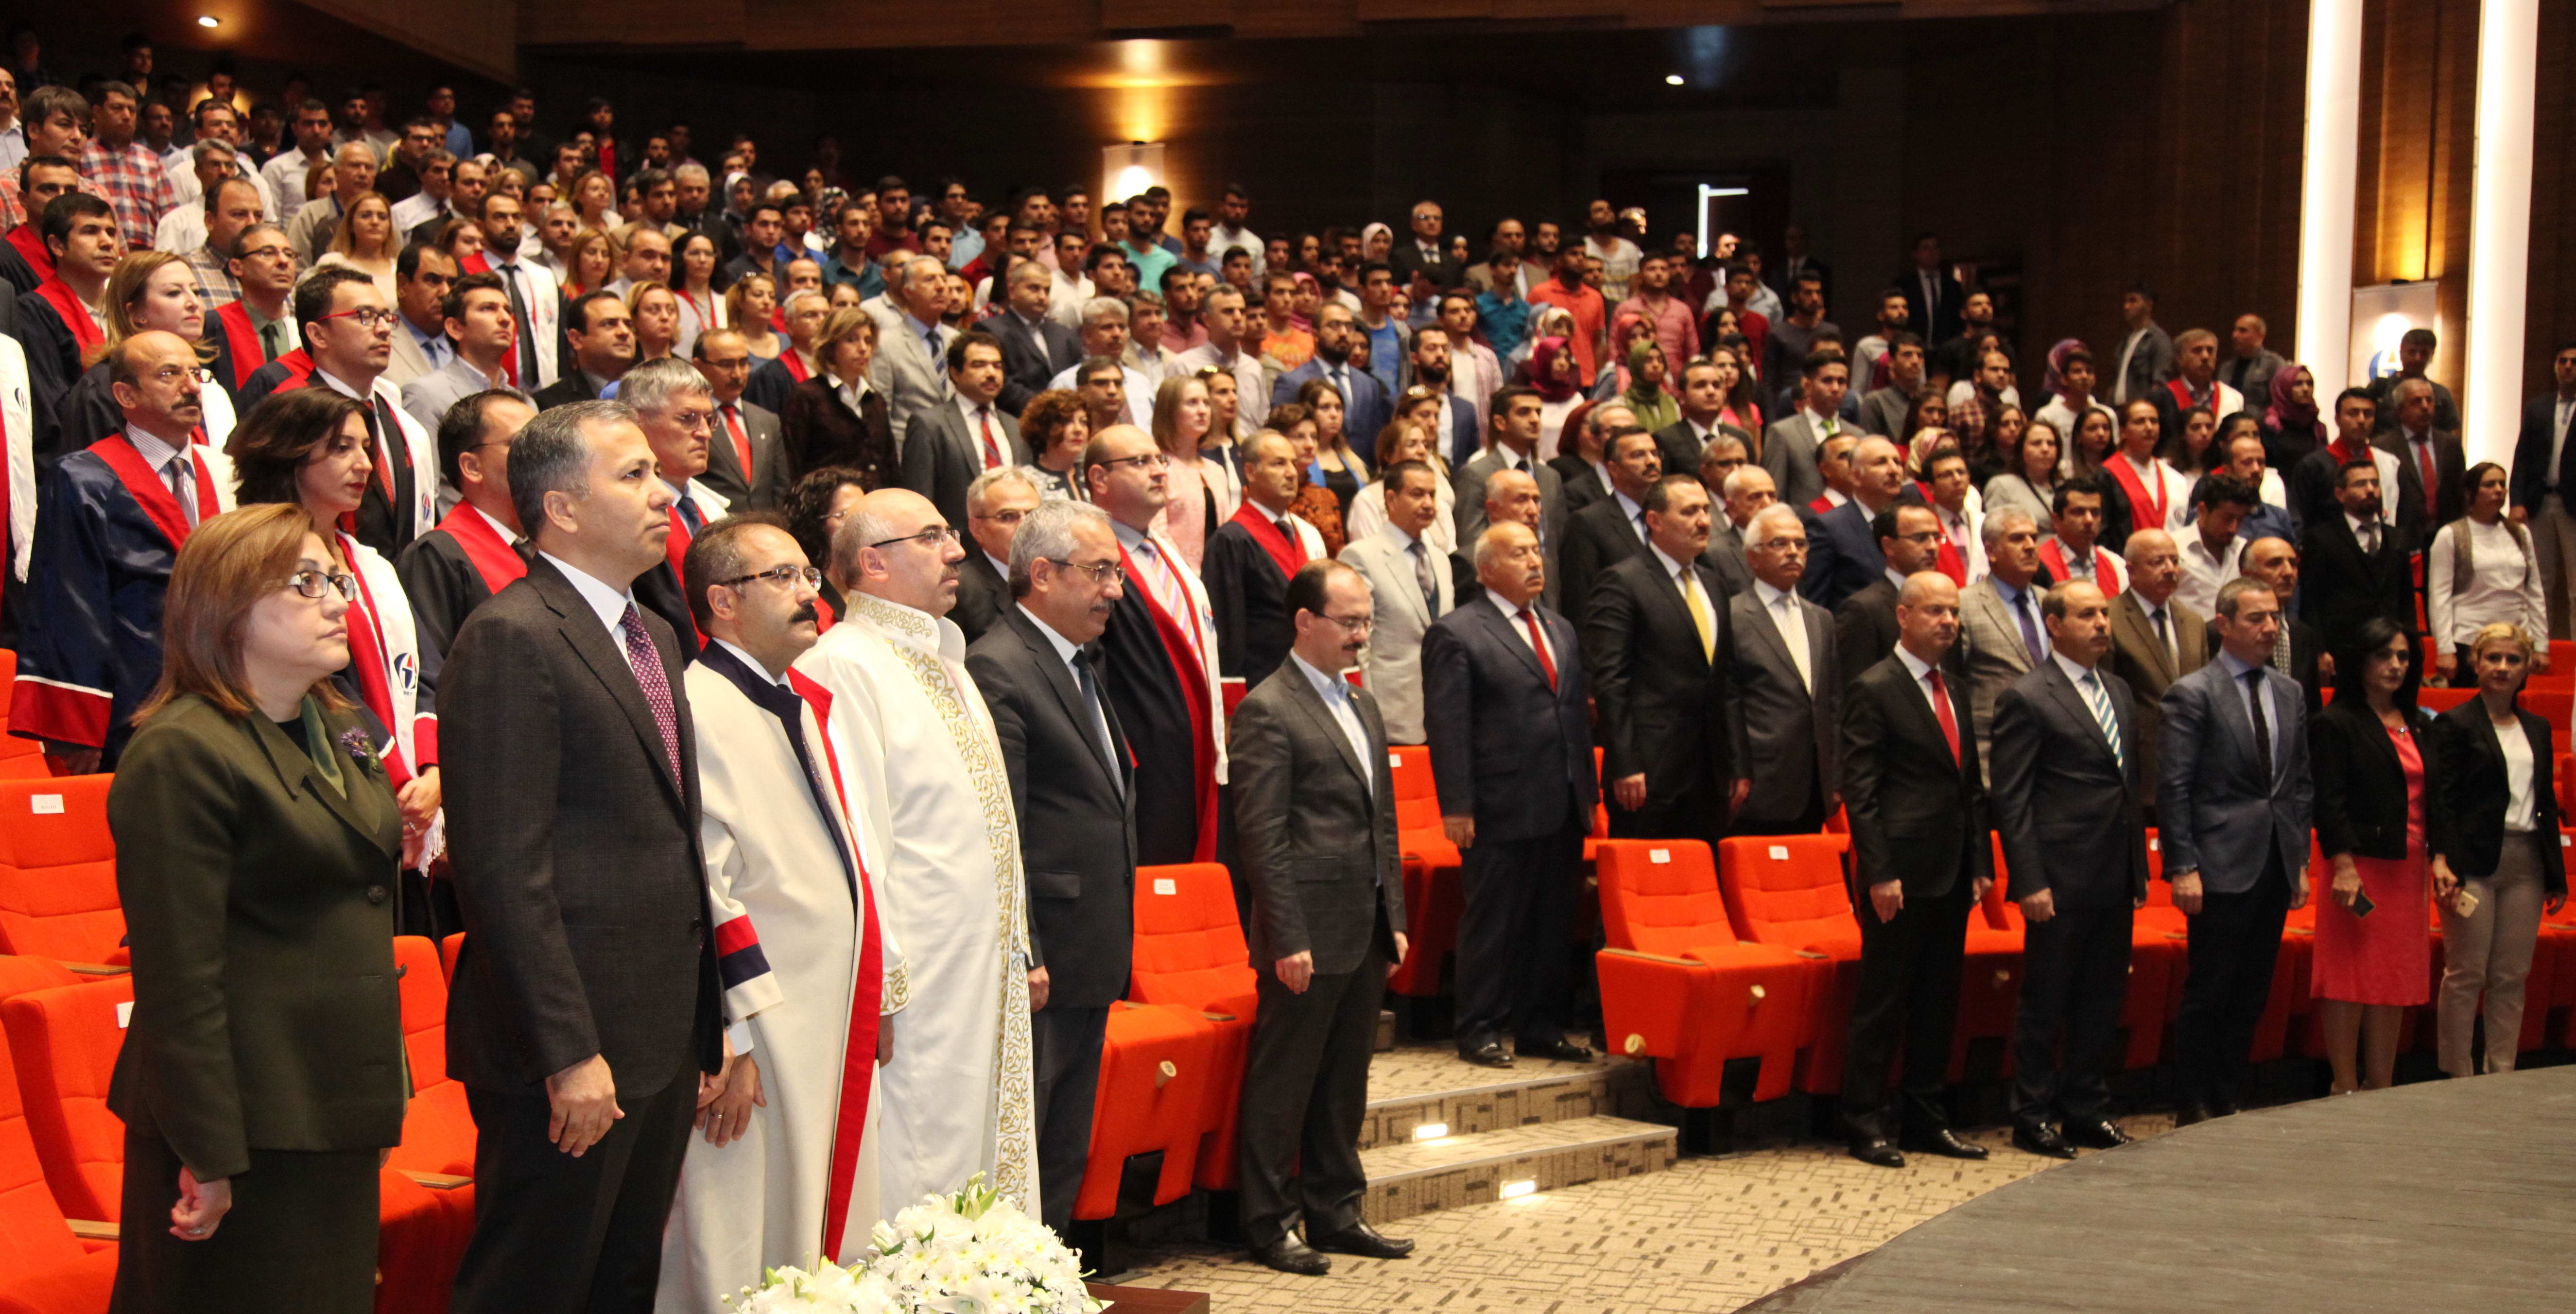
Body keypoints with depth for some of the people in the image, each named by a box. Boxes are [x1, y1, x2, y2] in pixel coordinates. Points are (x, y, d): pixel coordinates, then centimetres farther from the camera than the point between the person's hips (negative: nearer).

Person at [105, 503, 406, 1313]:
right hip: (251, 1121, -9)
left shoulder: (336, 730, 12)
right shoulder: (183, 754, -16)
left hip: (335, 1107, 9)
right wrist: (207, 1153, -20)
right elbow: (177, 973, -20)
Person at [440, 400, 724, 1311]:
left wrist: (704, 1030, 16)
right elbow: (505, 870, -20)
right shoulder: (512, 639, -14)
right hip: (573, 1052, -9)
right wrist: (569, 1054, -22)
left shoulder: (655, 637, 15)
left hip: (664, 1046, 9)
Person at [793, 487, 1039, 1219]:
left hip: (990, 971, 9)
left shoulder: (947, 665, 19)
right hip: (917, 981, -9)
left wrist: (1022, 951, 19)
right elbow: (854, 837, -17)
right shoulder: (843, 667, -11)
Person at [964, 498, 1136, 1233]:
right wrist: (1021, 956, -21)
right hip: (1043, 956, -10)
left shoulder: (1079, 666, 17)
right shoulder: (998, 670, -15)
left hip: (1090, 961, 10)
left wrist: (1111, 949, 19)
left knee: (1065, 1155, 16)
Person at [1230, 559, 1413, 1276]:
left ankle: (1336, 1212, 26)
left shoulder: (1362, 703, 15)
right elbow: (1262, 836, -15)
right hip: (1309, 936, -8)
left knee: (1345, 1081, 16)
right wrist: (1288, 940, -17)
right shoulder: (1268, 711, -11)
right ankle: (1270, 1224, 12)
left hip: (1365, 934, 8)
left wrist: (1395, 919, 15)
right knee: (1283, 1084, 2)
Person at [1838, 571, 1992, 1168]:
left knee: (1939, 1002, 12)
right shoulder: (1873, 690, -7)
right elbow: (1859, 790, -12)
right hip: (1901, 873, -8)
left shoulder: (1956, 694, 16)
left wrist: (1980, 863, 12)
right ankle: (1865, 1123, 6)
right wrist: (1878, 874, -17)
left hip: (1951, 875, 8)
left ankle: (1925, 1119, 21)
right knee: (1882, 1002, -2)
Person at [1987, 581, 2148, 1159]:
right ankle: (2033, 1118, 11)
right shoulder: (2027, 699, -8)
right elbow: (2011, 801, -10)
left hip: (2115, 879, 7)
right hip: (2062, 880, -7)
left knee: (2103, 1001, 12)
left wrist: (2140, 867, 14)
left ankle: (2086, 1110, 23)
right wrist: (2030, 882, -15)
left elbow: (2134, 782, 19)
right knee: (2045, 1003, 2)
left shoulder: (2120, 693, 15)